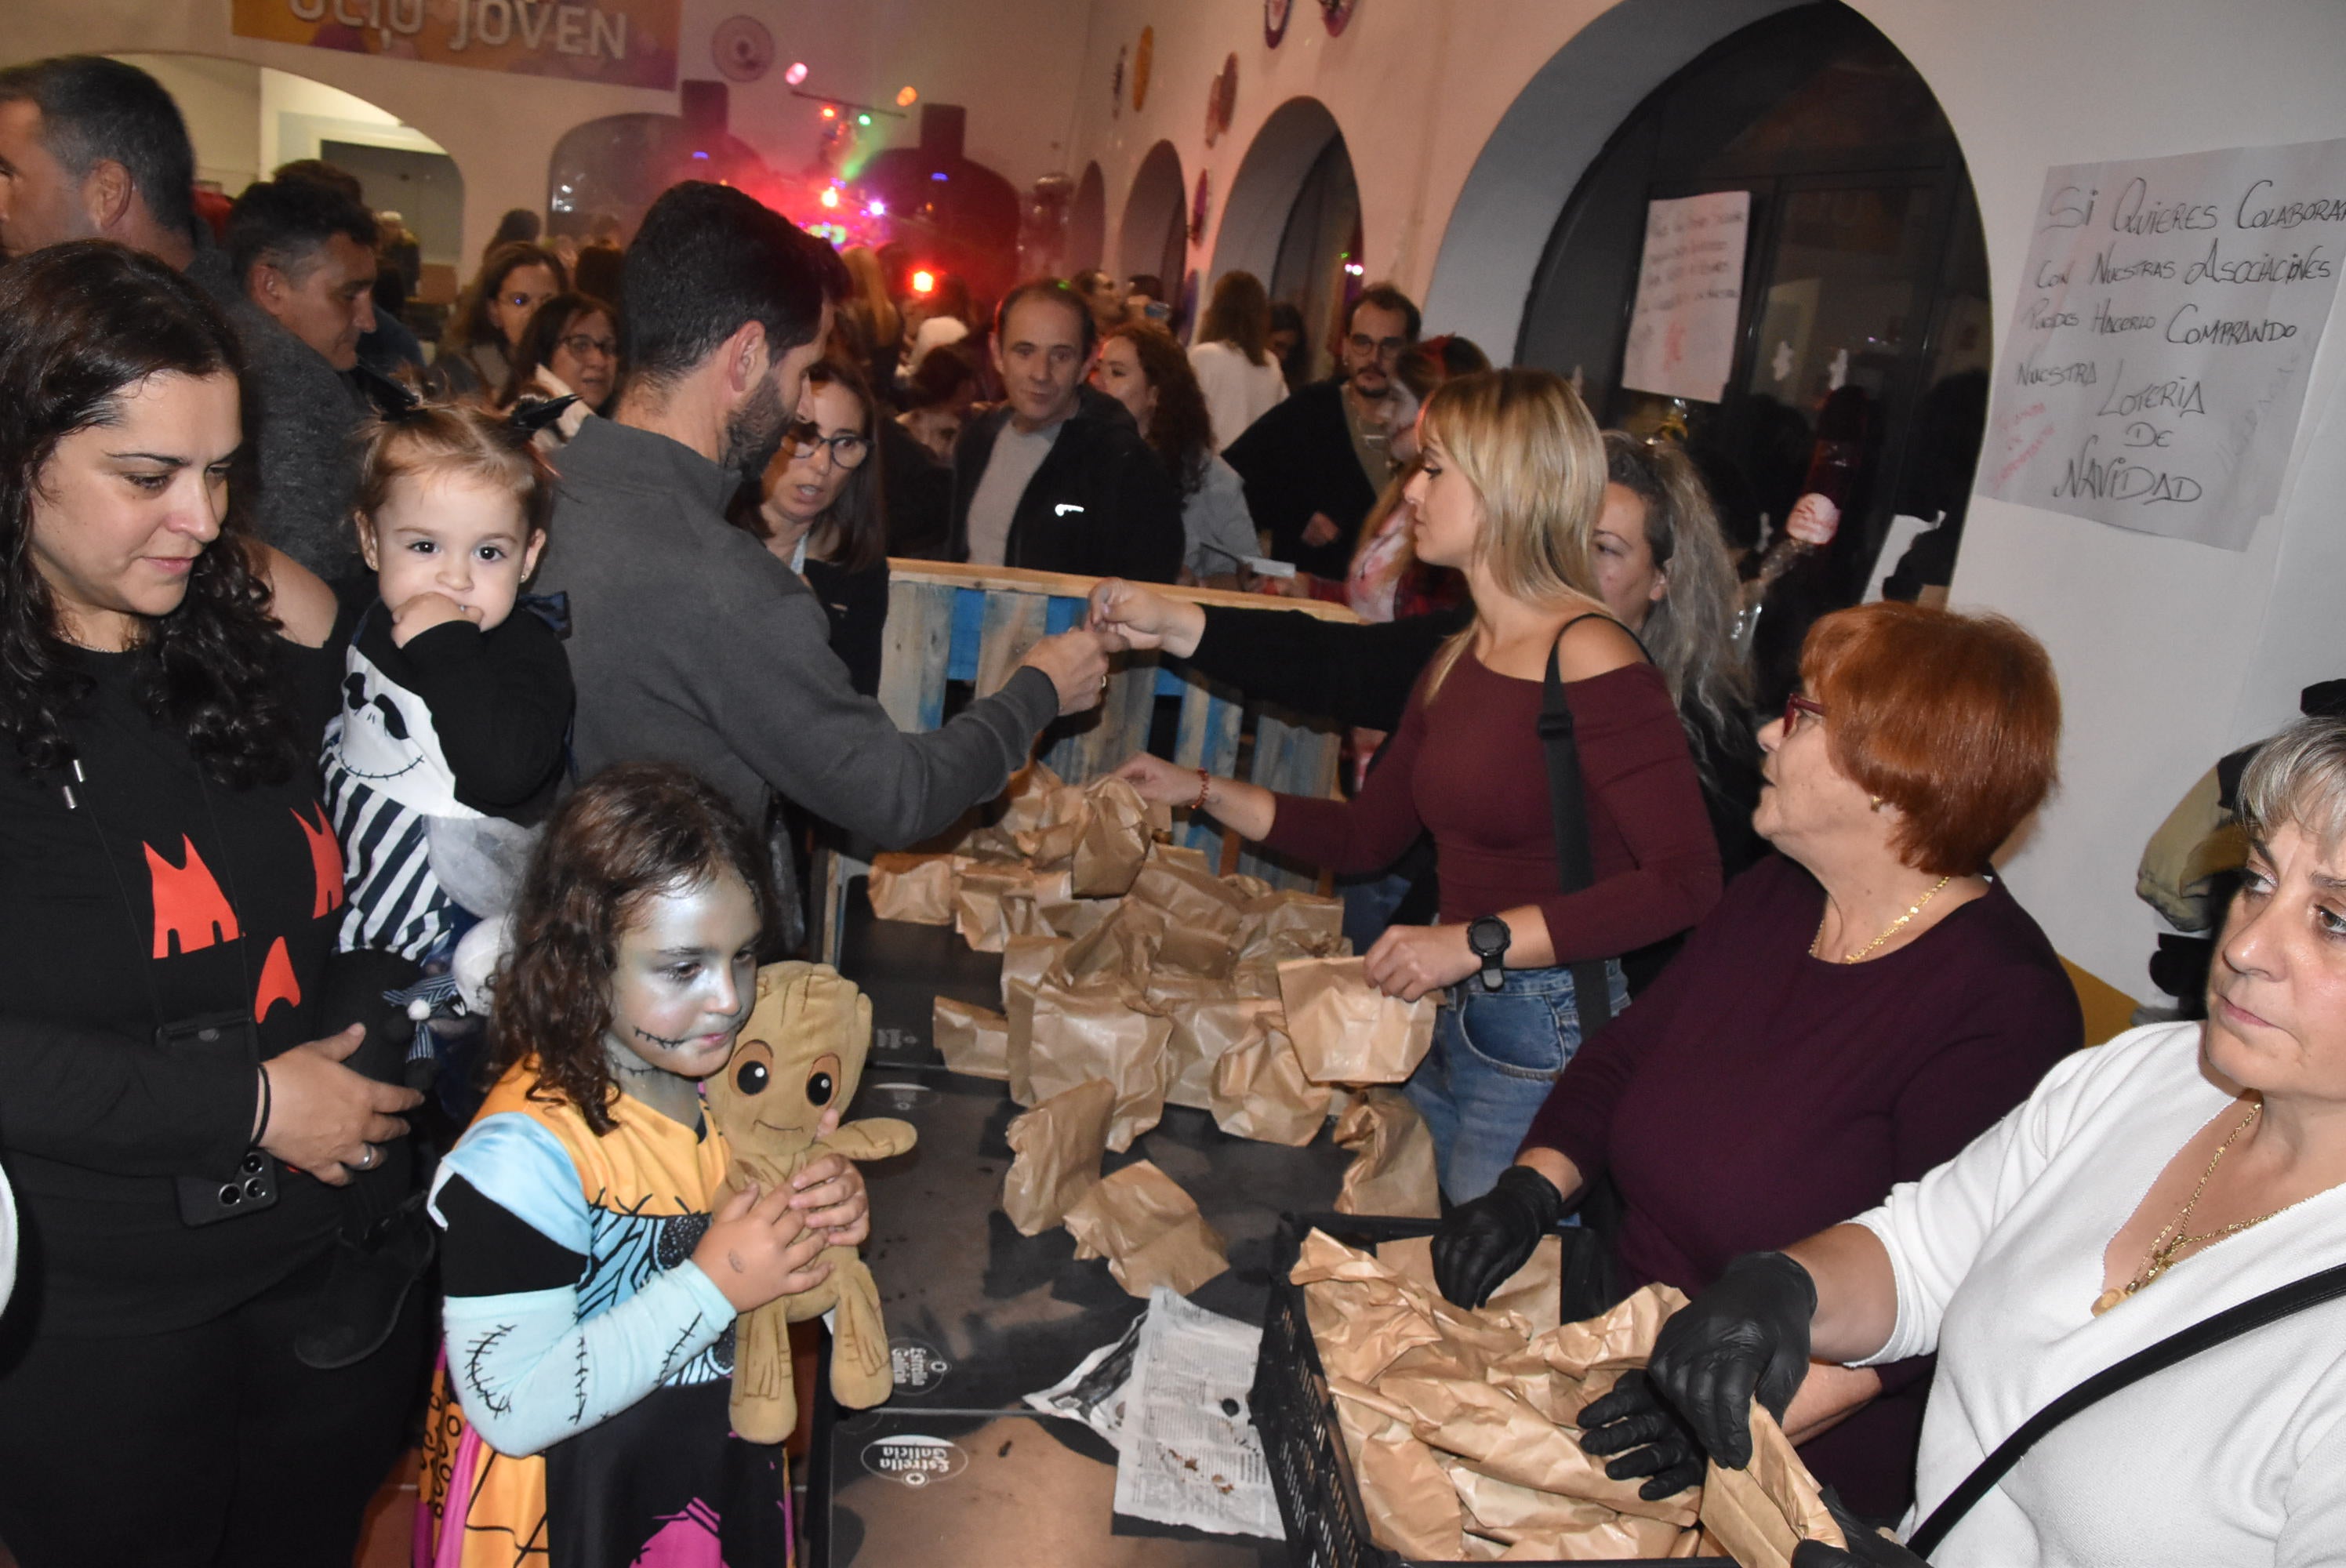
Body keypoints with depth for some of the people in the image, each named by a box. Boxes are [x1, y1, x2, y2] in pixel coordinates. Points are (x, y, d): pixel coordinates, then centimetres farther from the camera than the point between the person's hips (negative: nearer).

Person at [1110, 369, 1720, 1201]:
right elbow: (1367, 835, 16)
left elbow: (1685, 881, -24)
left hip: (1546, 1037, -8)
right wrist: (1202, 791, 11)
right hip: (1446, 1024, 8)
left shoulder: (1592, 662, -17)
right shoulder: (1457, 660, 9)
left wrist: (1478, 941, -24)